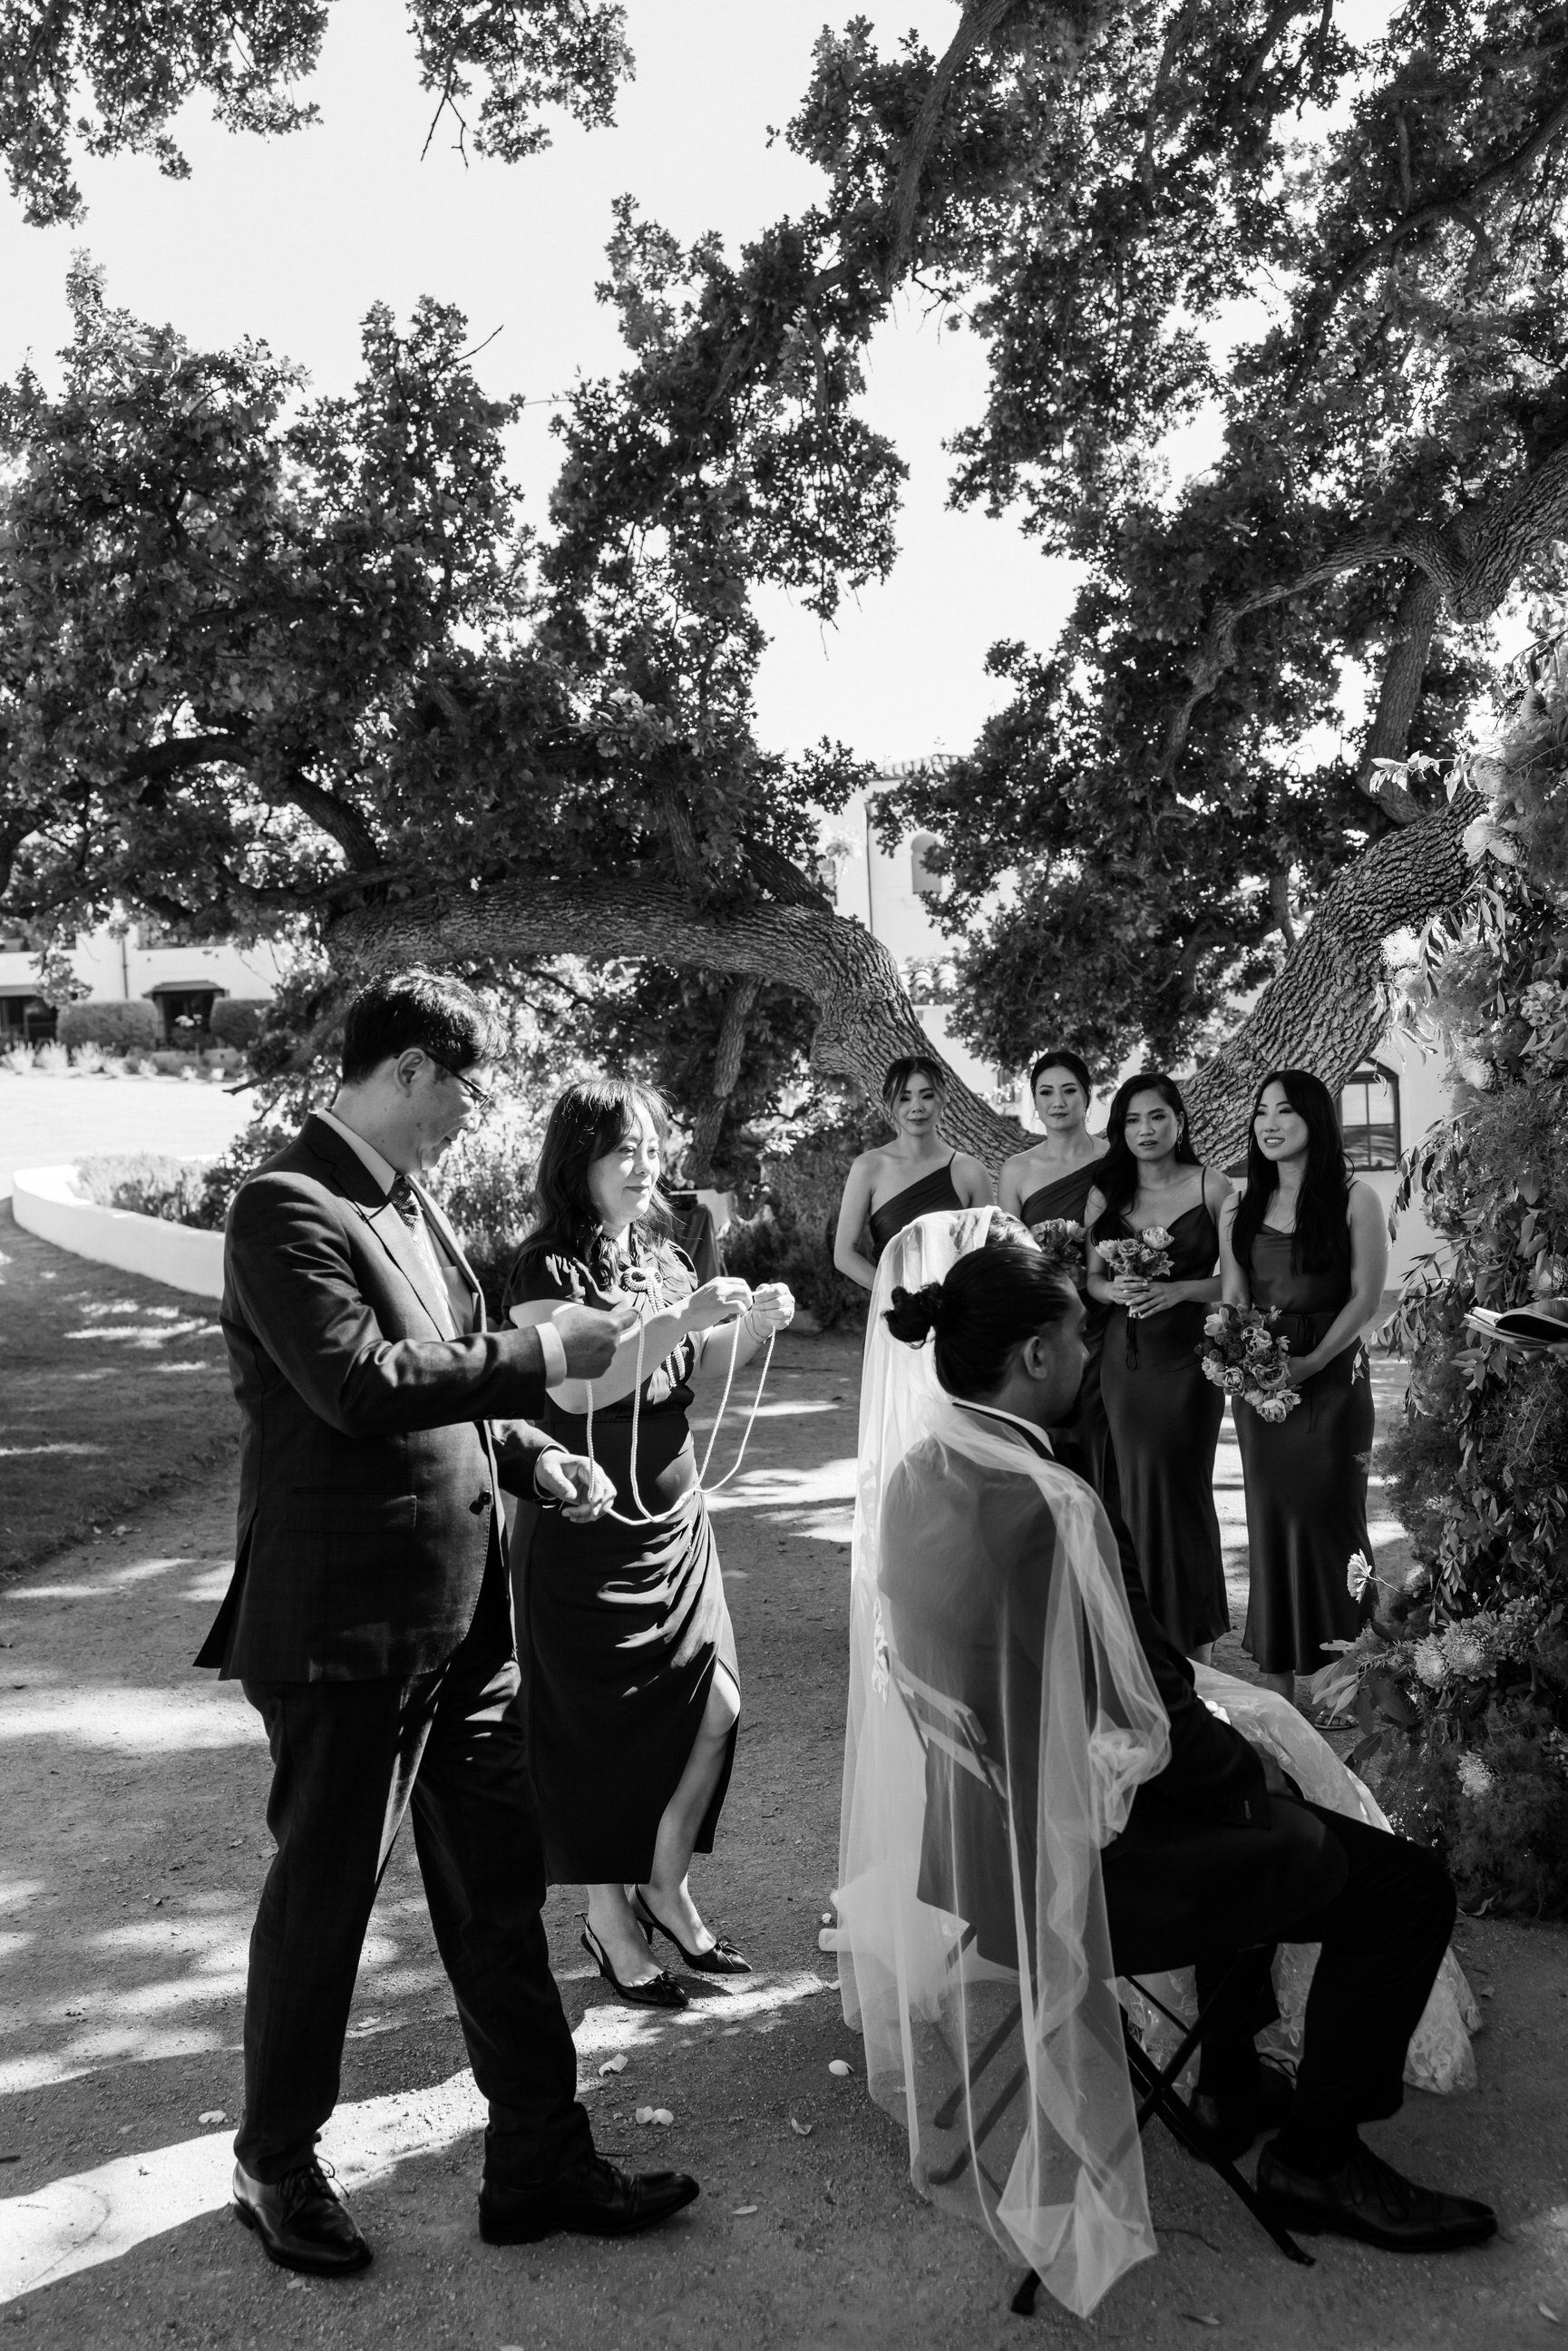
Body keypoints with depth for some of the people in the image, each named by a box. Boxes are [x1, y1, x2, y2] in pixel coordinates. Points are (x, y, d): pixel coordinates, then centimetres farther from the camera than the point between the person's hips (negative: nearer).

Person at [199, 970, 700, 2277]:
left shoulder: (410, 1203, 11)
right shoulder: (288, 1209, -16)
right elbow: (358, 1385, -27)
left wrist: (531, 1456, 5)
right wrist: (542, 1356, -22)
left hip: (461, 1618, 8)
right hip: (345, 1628, -8)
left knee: (501, 1893, 15)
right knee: (321, 1903, 11)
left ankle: (540, 2163, 30)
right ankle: (277, 2166, 34)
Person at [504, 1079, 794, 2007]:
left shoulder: (663, 1256, 10)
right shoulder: (548, 1267, -11)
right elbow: (575, 1387, -23)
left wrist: (753, 1326, -3)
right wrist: (681, 1322, -29)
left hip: (678, 1521, 6)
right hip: (591, 1534, -6)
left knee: (716, 1709, 5)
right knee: (606, 1732, 4)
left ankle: (667, 1889, 26)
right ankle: (610, 1919, 23)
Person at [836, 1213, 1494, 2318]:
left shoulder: (913, 1472, -3)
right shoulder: (1049, 1505, -31)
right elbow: (1140, 1728, -23)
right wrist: (1255, 1771, -2)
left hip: (975, 1828, 9)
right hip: (1071, 1861, -9)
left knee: (1257, 1811, 32)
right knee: (1409, 1885, 4)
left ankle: (1233, 2080, 42)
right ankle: (1317, 2156, 21)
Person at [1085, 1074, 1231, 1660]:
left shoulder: (1211, 1187, -2)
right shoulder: (1105, 1194, 8)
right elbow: (1089, 1277, 11)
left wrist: (1177, 1290, -18)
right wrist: (1114, 1289, -10)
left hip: (1188, 1354, -3)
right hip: (1125, 1357, 3)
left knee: (1183, 1485, -2)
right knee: (1136, 1486, 3)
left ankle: (1197, 1642, 12)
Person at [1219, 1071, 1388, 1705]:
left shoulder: (1354, 1201, -2)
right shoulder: (1238, 1208, 9)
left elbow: (1366, 1296, -7)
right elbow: (1233, 1297, 9)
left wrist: (1311, 1362, -16)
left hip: (1332, 1374, -3)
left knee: (1327, 1514, -1)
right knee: (1270, 1519, 5)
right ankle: (1278, 1693, 13)